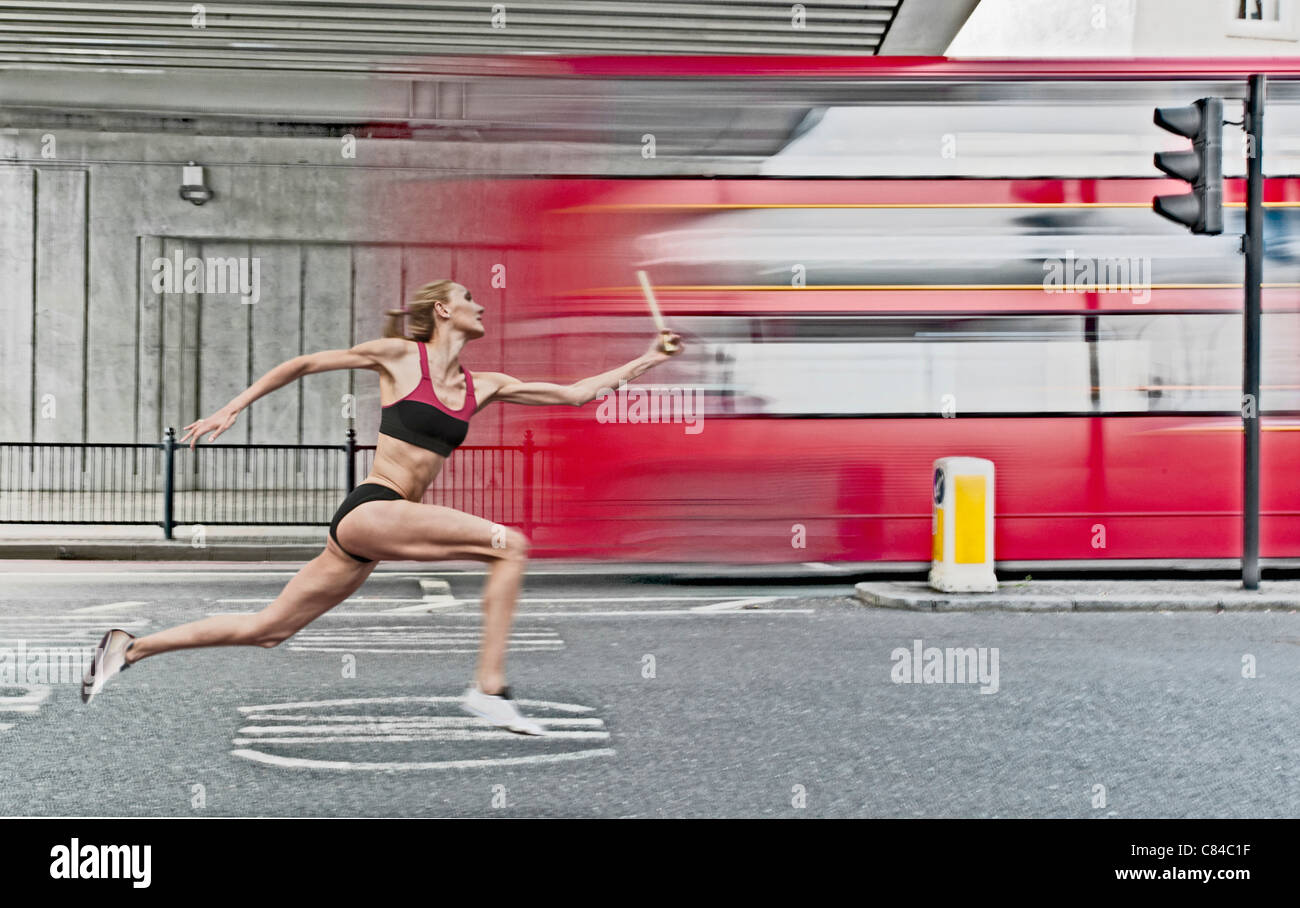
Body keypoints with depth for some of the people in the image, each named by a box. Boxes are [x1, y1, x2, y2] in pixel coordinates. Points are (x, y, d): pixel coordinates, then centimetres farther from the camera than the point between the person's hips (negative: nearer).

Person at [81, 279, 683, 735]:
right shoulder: (398, 355, 0)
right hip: (368, 513, -6)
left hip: (376, 538, 6)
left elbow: (577, 393, 14)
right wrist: (233, 408, 4)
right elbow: (302, 365, 7)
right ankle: (489, 688, -18)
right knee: (508, 545, -19)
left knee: (266, 630, 9)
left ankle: (129, 648, 21)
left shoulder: (482, 389, 14)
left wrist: (649, 360, 11)